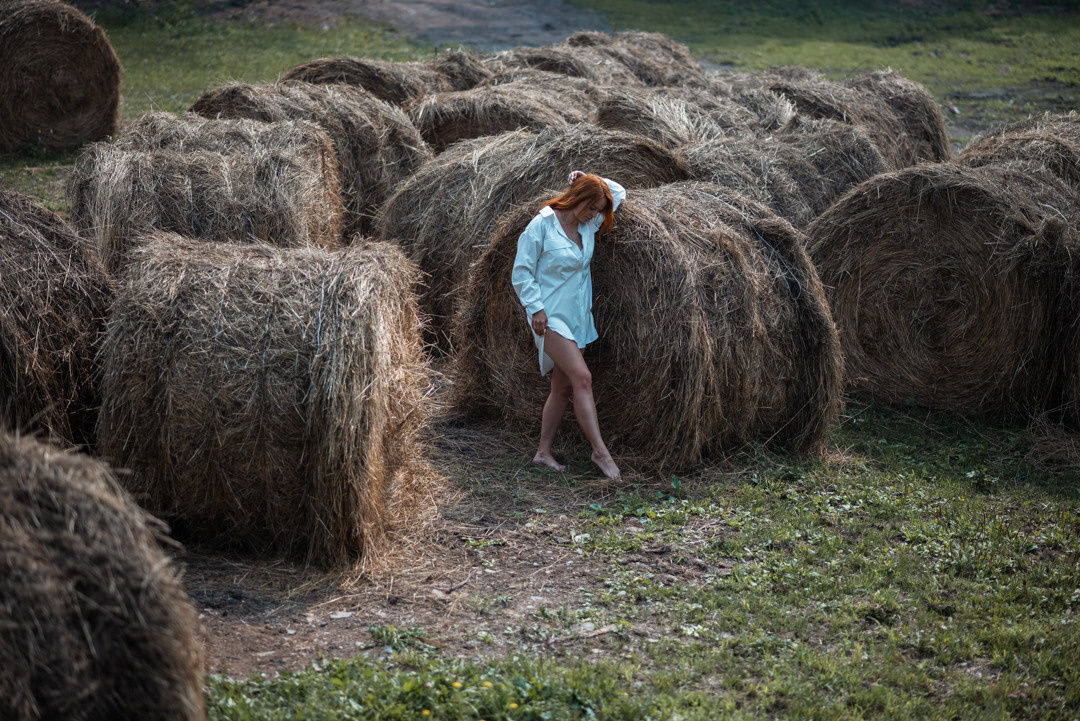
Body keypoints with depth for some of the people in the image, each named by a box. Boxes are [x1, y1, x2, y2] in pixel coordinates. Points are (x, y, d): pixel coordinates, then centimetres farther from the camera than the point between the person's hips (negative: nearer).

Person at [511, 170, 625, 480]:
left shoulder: (589, 226, 7)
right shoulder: (543, 224, -11)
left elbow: (619, 192, 20)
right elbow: (521, 271, -9)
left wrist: (589, 180, 5)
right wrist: (535, 308, -15)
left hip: (577, 316, 8)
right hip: (550, 316, -8)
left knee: (563, 387, 9)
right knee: (582, 378, -17)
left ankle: (544, 452, 18)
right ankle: (600, 451, -14)